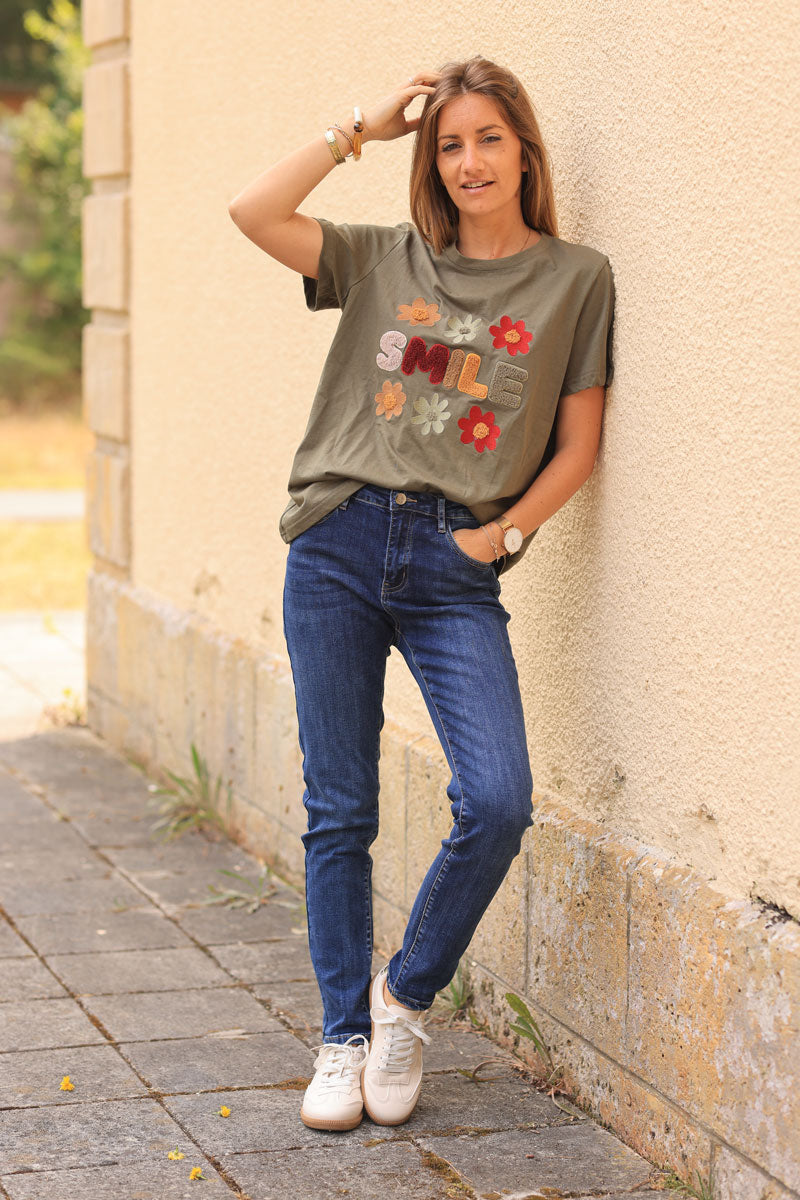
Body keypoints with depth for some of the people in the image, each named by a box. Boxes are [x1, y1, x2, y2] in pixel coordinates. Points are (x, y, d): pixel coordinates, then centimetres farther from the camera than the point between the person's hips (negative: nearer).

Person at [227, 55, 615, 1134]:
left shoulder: (575, 278, 7)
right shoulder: (385, 260, 10)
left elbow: (578, 446, 7)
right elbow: (254, 212, -3)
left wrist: (504, 531, -4)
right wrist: (364, 129, 3)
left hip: (456, 569, -1)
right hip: (338, 546, 1)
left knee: (498, 801, -16)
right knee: (339, 808, 4)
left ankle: (404, 998, 9)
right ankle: (343, 1037, 17)